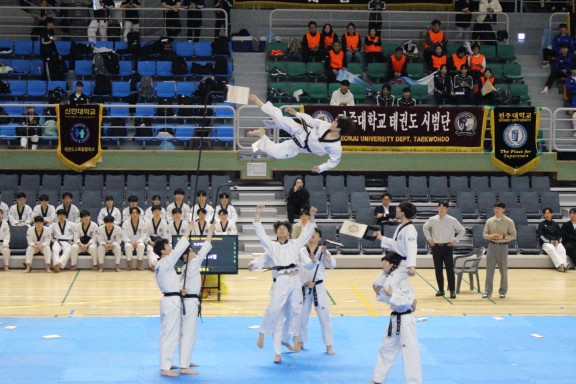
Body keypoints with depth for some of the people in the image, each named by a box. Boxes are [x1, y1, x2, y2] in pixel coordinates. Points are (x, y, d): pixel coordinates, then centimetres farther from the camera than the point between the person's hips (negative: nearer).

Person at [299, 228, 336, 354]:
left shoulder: (323, 251, -1)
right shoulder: (300, 252, -3)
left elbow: (332, 265, -12)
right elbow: (297, 270, -5)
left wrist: (325, 254, -26)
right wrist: (306, 282, -16)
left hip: (319, 288, -1)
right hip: (304, 288, 1)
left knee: (324, 316, -2)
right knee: (302, 316, 11)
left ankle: (329, 346, 5)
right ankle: (301, 343, 29)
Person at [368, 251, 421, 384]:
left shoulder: (402, 281, -19)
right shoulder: (389, 279, 7)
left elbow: (408, 301, -26)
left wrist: (392, 294, -25)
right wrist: (379, 292, -1)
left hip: (405, 320, -10)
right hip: (394, 319, 10)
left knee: (410, 352, -6)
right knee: (386, 349, 18)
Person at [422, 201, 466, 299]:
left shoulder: (452, 220, -3)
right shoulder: (433, 220, 2)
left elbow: (462, 230, 6)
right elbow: (425, 227, 20)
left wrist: (456, 240, 0)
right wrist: (429, 238, 11)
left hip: (447, 246, -2)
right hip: (436, 246, 2)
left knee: (450, 269, -5)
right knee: (438, 269, 6)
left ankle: (452, 290, -2)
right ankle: (441, 290, 16)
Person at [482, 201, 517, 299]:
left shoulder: (509, 222, -2)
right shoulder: (490, 221, 5)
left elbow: (513, 235, -3)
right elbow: (485, 234, 7)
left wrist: (503, 237, -18)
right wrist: (491, 236, -15)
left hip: (503, 246, -2)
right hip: (492, 246, 2)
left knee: (503, 270, 5)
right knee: (489, 269, -1)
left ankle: (503, 291, 16)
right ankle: (487, 291, 2)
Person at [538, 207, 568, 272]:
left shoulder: (555, 224, 20)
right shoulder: (541, 224, 11)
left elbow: (560, 235, 16)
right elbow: (541, 235, 0)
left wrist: (557, 241, -8)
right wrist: (549, 241, -14)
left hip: (556, 242, 3)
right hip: (545, 243, -3)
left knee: (562, 249, -32)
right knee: (551, 249, -38)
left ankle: (564, 265, -50)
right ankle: (560, 265, -51)